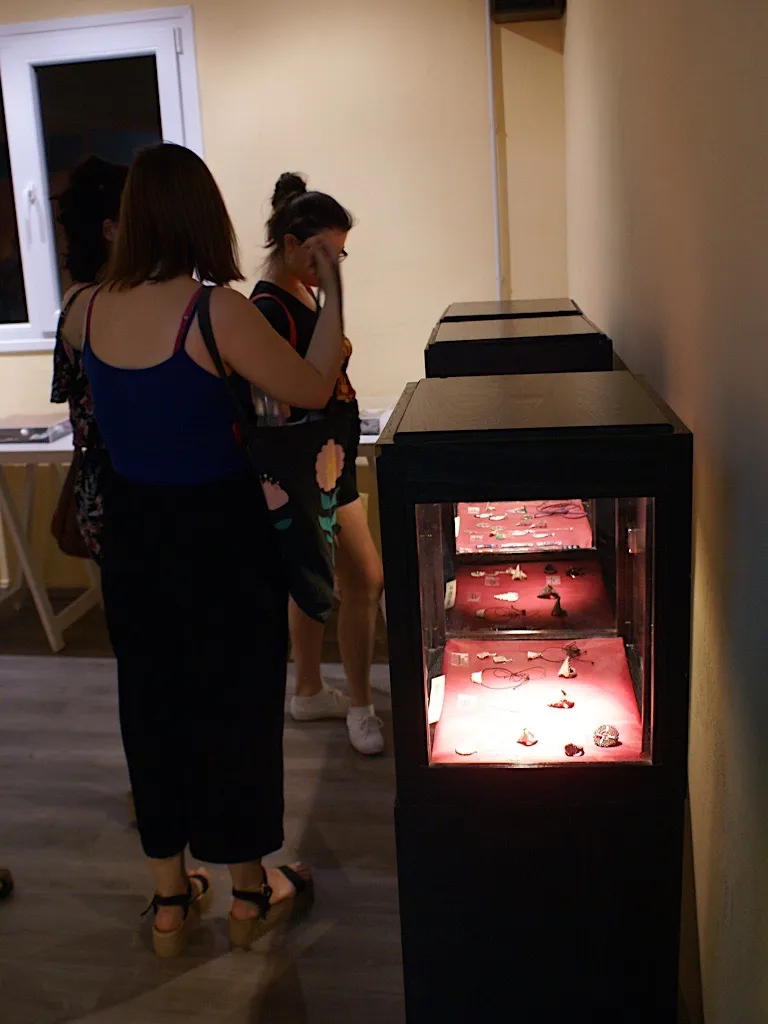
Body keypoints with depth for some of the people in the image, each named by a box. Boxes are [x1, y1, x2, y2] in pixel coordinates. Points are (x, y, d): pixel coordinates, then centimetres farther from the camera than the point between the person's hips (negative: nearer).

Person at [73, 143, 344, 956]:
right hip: (219, 532, -5)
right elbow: (313, 391, -10)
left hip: (132, 530, 5)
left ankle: (169, 899, 32)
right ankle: (249, 892, 31)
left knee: (151, 704, 17)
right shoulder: (216, 310, -20)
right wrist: (333, 293, 0)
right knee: (235, 705, 12)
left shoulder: (95, 309, -2)